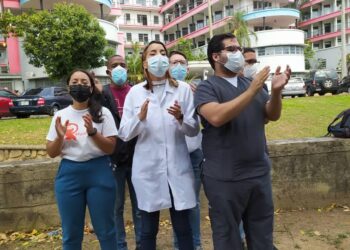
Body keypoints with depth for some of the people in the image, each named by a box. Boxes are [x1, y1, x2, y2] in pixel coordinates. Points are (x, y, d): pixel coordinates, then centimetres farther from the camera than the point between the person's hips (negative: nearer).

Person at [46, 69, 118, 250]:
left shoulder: (102, 113, -1)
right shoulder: (60, 115, 6)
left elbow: (110, 148, -5)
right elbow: (52, 153, 7)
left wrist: (92, 132, -20)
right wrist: (60, 137, -13)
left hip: (99, 173, -2)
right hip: (68, 174, 2)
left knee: (105, 230, 8)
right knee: (71, 233, 13)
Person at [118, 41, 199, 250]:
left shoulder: (183, 89, 0)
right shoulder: (135, 92, 2)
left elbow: (194, 130, -1)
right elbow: (124, 134, -1)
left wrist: (180, 118, -21)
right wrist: (140, 118, -19)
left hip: (177, 167, 0)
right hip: (148, 168, 0)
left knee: (183, 227, 9)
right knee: (148, 229, 12)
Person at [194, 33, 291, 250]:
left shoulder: (252, 83, 9)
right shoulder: (207, 87, -7)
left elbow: (273, 115, 6)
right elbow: (217, 117, -25)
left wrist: (276, 90, -13)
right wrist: (252, 91, -25)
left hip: (260, 174, 5)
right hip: (225, 178, -5)